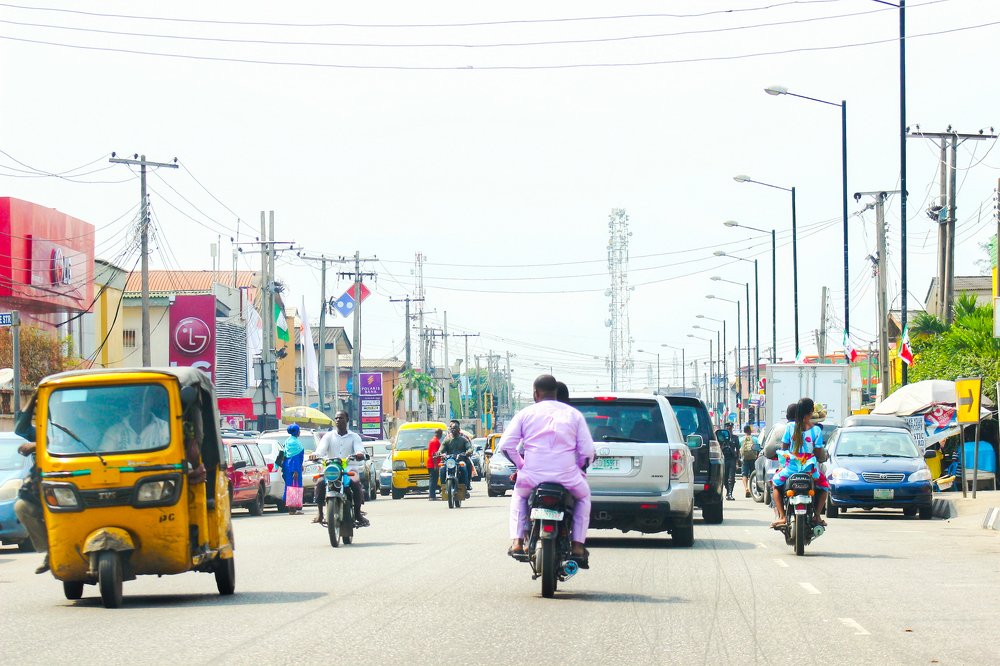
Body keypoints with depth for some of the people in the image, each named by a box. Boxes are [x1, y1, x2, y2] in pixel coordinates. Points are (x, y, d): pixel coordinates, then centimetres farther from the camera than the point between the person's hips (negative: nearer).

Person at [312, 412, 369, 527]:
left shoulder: (354, 436, 13)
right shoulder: (329, 436, 15)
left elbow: (360, 451, -3)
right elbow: (321, 449, 0)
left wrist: (359, 455, -28)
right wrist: (315, 455, -24)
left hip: (350, 469, -1)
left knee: (356, 483, -33)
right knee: (320, 483, -28)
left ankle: (358, 513, -23)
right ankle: (320, 513, -21)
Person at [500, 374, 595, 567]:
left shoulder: (525, 414, 5)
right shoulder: (574, 414, 7)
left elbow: (506, 445, 0)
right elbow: (587, 451, 1)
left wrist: (521, 465, 17)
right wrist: (578, 468, 21)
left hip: (532, 477, 0)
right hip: (567, 477, 0)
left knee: (519, 496, 34)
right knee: (584, 496, 31)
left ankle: (517, 542, 18)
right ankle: (578, 546, 17)